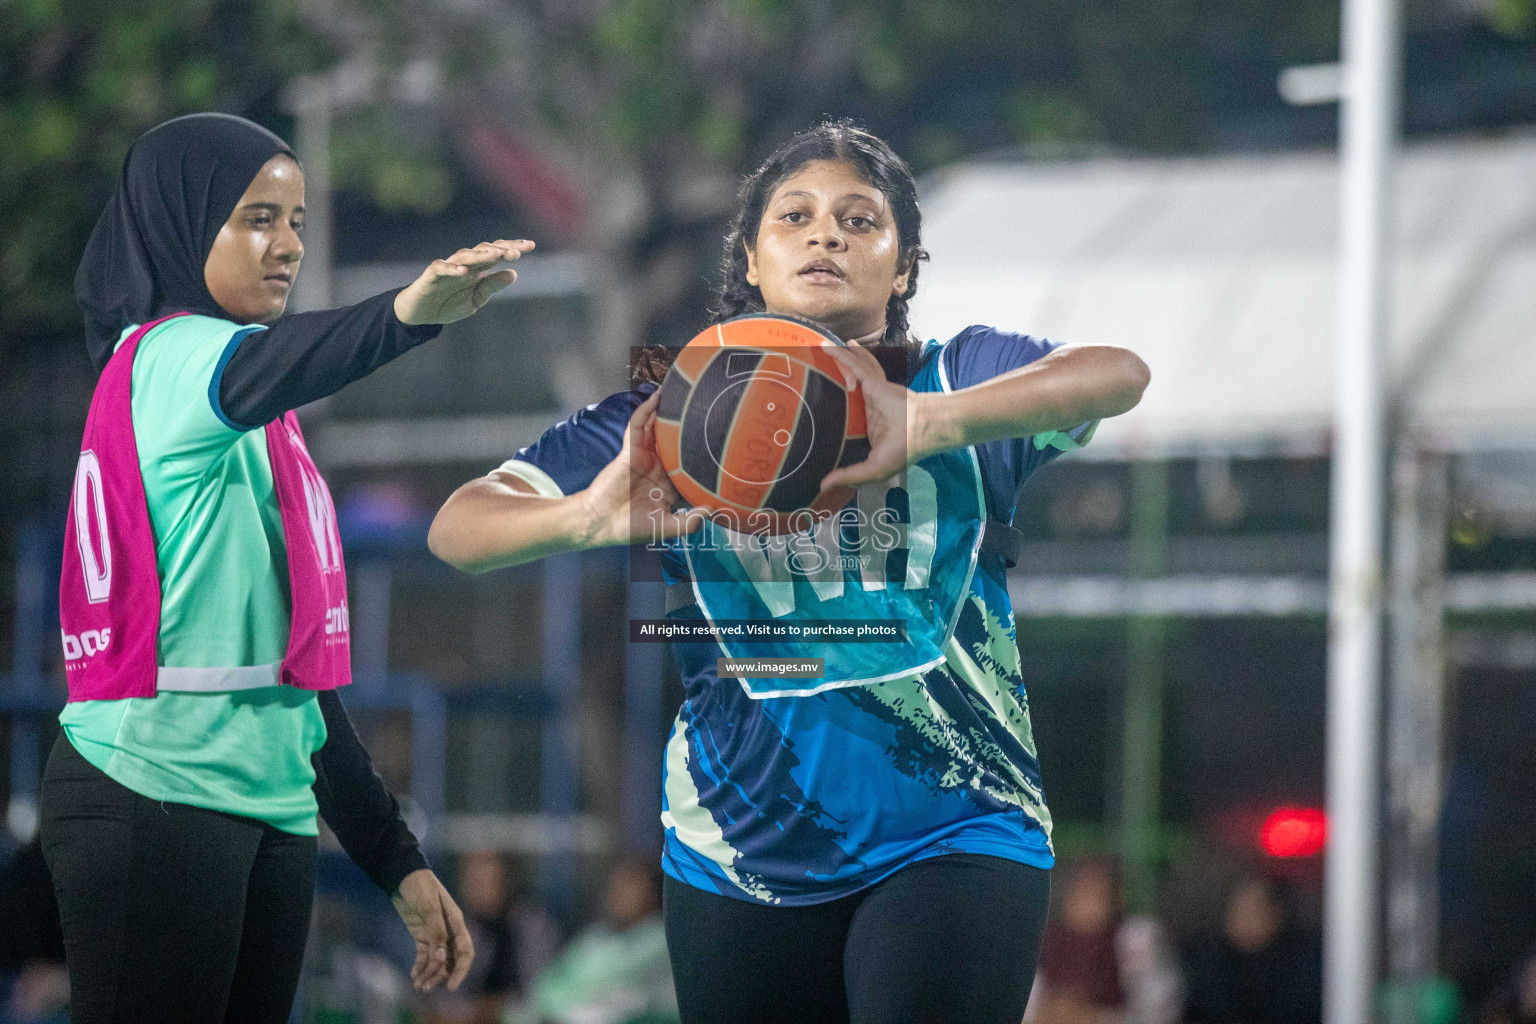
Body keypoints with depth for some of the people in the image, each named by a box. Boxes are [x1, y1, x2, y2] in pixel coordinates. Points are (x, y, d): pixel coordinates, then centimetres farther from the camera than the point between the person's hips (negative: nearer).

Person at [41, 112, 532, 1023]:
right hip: (157, 794, -9)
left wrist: (395, 857, 19)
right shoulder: (166, 358, -4)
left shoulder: (262, 439, 24)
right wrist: (410, 313, -49)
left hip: (270, 805, 9)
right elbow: (258, 374, -30)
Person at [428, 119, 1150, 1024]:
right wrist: (588, 519, -29)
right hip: (738, 868, 2)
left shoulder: (963, 378, 1)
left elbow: (1121, 374, -20)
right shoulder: (675, 415, 4)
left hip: (954, 840, -2)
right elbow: (458, 528, -4)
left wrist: (927, 425, -39)